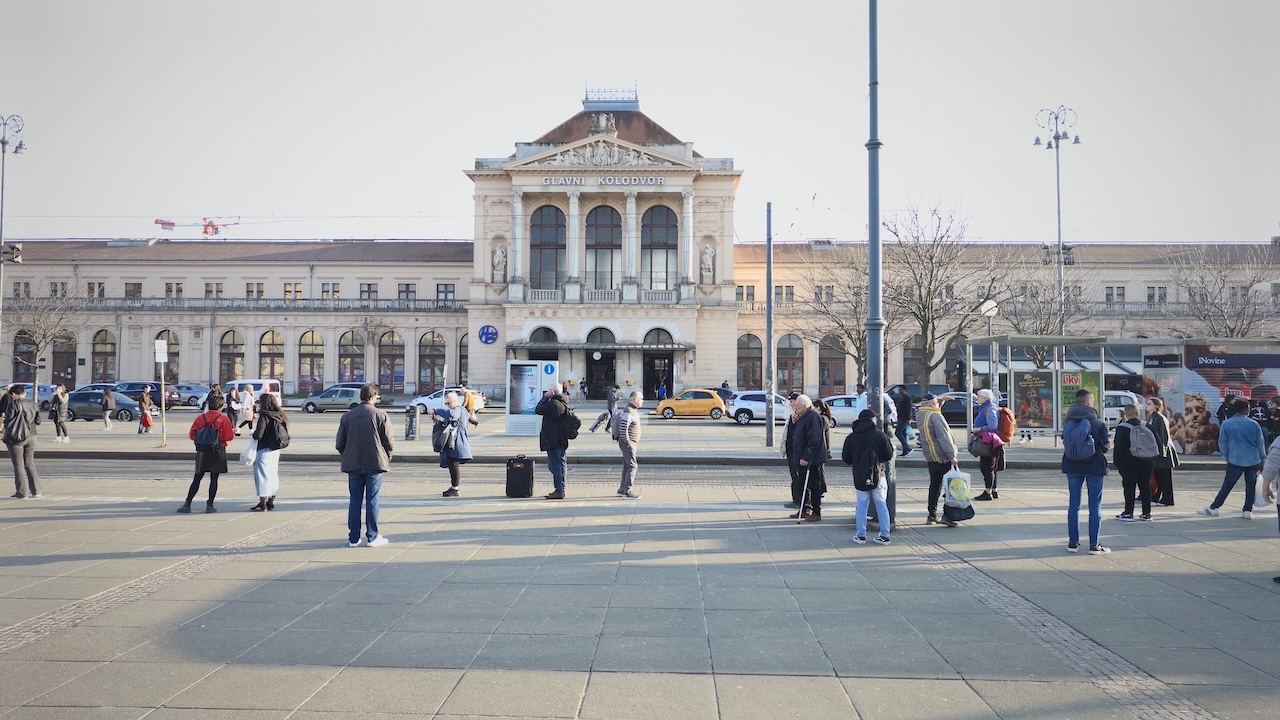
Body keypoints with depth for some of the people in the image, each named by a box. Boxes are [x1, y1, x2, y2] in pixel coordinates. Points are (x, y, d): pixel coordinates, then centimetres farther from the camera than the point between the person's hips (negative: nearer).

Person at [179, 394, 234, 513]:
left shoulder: (200, 418, 0)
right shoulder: (224, 419, -7)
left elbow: (192, 435, 1)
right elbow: (229, 437, -10)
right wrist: (233, 432, 11)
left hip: (202, 452, 3)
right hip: (218, 453, -2)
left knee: (197, 479, 9)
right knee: (214, 479, 3)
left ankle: (187, 504, 7)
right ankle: (210, 505, 3)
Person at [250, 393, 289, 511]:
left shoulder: (264, 416, -18)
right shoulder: (280, 416, 4)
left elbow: (258, 435, -22)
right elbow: (284, 434, 10)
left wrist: (253, 433, 1)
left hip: (264, 451, -7)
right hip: (276, 451, 7)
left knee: (263, 476, 0)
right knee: (273, 475, 15)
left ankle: (263, 504, 2)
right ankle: (271, 502, 22)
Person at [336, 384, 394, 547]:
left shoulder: (347, 416, 3)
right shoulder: (381, 415, -6)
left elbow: (339, 444, 4)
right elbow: (388, 442, -6)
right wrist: (386, 457, 11)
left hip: (353, 465, 3)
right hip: (375, 464, -3)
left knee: (355, 501, 8)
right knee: (372, 501, 3)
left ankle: (353, 538, 10)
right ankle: (372, 537, 6)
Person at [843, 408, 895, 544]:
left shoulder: (851, 437, -2)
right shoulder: (880, 435, -7)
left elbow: (846, 458, 3)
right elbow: (889, 455, -5)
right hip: (878, 476, -1)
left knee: (862, 505, 10)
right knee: (881, 505, 8)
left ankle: (860, 535, 9)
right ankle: (884, 535, 8)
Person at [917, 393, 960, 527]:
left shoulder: (919, 415, 6)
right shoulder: (935, 416, -17)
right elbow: (944, 438, -20)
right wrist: (952, 456, -19)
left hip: (930, 458, 8)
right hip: (943, 457, -8)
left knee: (934, 486, 15)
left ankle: (932, 516, 18)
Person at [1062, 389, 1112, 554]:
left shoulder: (1068, 423, 1)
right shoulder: (1099, 424, -11)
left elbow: (1064, 444, 2)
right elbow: (1104, 448, -6)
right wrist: (1107, 447, 16)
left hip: (1072, 466, 4)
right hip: (1094, 467, -4)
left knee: (1073, 504, 10)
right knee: (1095, 506, 3)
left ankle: (1073, 542, 11)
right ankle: (1094, 545, 3)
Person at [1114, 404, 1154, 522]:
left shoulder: (1122, 428, -9)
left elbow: (1119, 447, -13)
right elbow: (1158, 443, 7)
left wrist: (1117, 461, -4)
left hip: (1129, 463, -4)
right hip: (1147, 463, 4)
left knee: (1129, 487, -1)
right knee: (1145, 487, 9)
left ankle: (1128, 513, -1)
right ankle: (1146, 513, 11)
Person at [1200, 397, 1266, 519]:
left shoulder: (1226, 423, -4)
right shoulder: (1254, 424, -1)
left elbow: (1222, 442, 1)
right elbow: (1261, 443, 6)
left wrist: (1226, 456, 15)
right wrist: (1262, 459, 17)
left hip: (1235, 460, -1)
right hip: (1253, 460, 1)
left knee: (1227, 484, 5)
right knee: (1250, 485, 10)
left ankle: (1214, 507, 6)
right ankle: (1248, 510, 11)